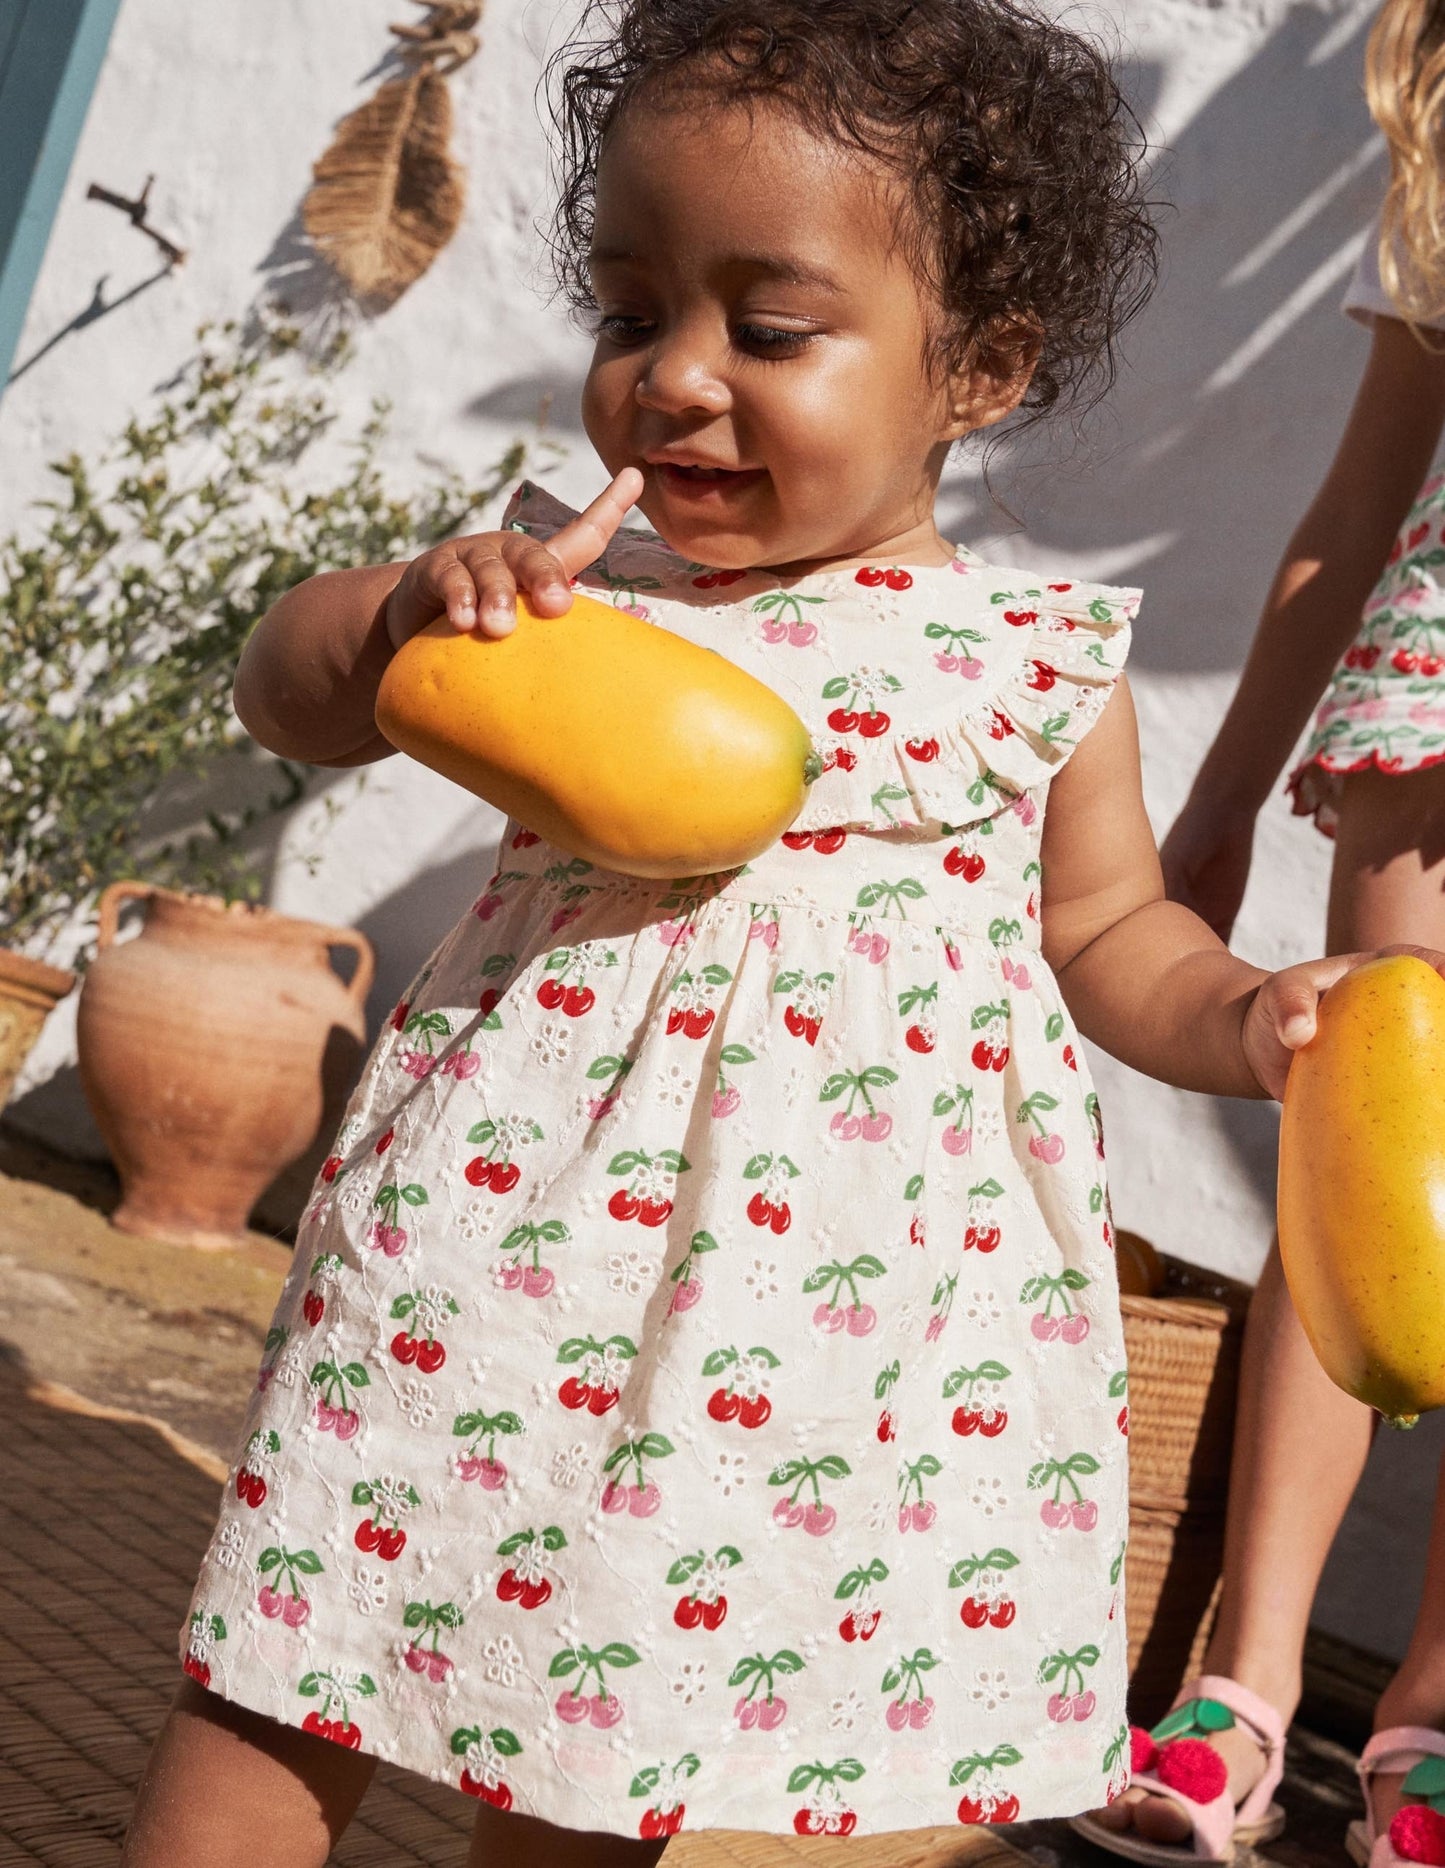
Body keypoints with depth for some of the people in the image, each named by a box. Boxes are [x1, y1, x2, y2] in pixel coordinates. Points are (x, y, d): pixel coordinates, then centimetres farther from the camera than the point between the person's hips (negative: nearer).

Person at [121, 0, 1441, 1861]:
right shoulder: (567, 577, 5)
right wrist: (410, 608, -15)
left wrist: (1245, 1016, -8)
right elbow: (285, 691, 6)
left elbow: (1105, 928, 12)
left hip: (823, 1274, -1)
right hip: (508, 1216, 2)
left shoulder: (1035, 662, 1)